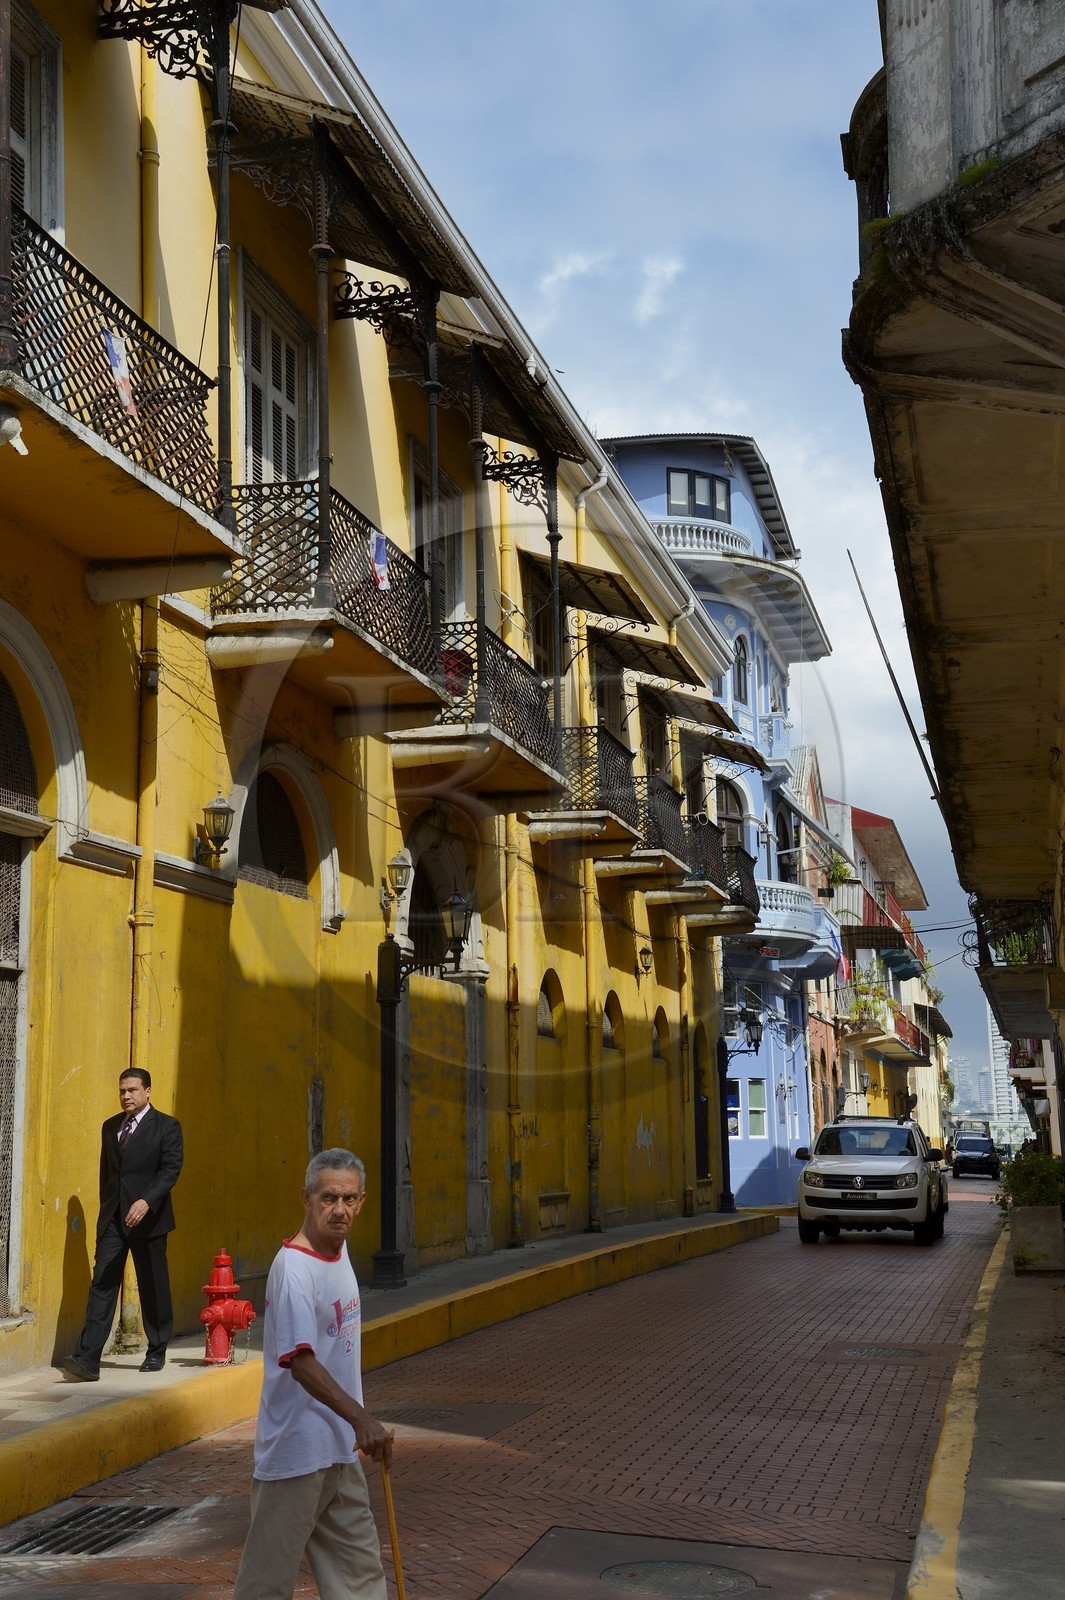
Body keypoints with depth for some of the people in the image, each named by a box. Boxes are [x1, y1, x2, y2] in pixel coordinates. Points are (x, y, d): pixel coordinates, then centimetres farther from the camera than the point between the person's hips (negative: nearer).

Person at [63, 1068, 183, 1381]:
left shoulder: (166, 1126, -4)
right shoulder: (110, 1127, 14)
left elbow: (171, 1169, -13)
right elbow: (105, 1171, 19)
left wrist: (146, 1201, -26)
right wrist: (106, 1209, 15)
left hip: (148, 1218, -4)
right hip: (112, 1219, 4)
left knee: (153, 1288, 5)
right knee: (102, 1284, -5)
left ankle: (157, 1352, 21)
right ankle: (87, 1360, -11)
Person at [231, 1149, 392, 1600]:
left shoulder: (338, 1250, 7)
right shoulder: (293, 1267, -21)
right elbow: (300, 1361, -30)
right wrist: (361, 1419, -37)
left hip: (339, 1449, 9)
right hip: (296, 1449, -9)